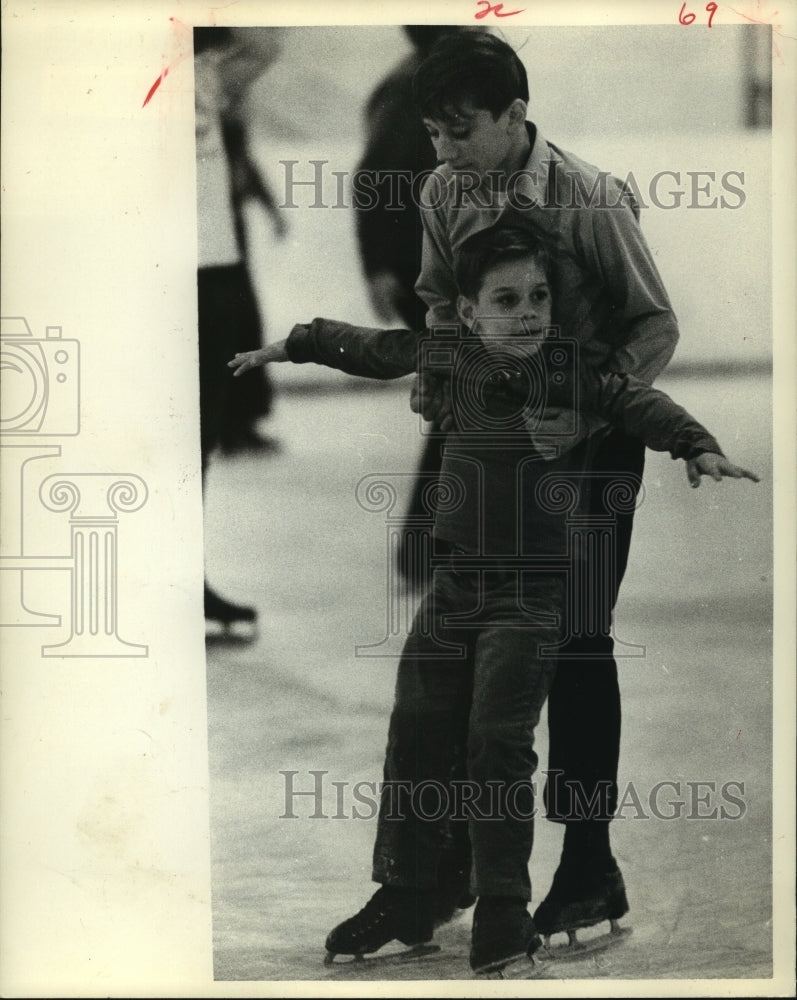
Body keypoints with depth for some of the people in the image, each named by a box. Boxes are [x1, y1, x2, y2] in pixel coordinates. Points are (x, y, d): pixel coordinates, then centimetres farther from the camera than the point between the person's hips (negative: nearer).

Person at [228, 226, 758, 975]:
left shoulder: (570, 371, -6)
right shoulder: (446, 360, 5)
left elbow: (635, 402, -15)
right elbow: (370, 349, 19)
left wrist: (698, 447, -32)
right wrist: (292, 346, 29)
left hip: (530, 590, -4)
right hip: (452, 584, 4)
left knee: (497, 742, -12)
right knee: (415, 738, 4)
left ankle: (504, 911, -3)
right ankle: (405, 898, 17)